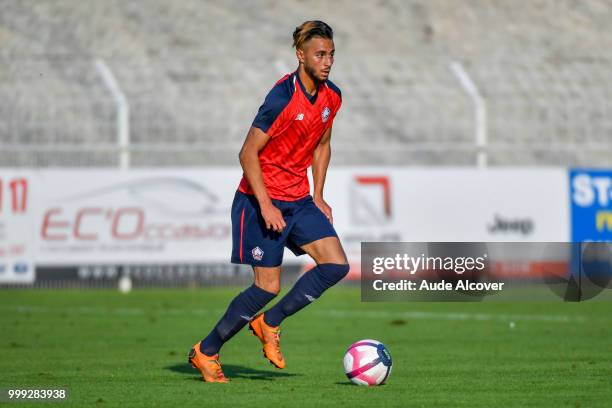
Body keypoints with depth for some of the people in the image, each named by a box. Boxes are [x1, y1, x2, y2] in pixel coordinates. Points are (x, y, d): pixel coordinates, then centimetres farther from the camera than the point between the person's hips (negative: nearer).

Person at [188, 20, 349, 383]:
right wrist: (266, 206, -22)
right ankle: (206, 352, 11)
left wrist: (318, 196, 12)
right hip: (263, 200, -7)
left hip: (300, 200, 7)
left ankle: (269, 323, 9)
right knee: (269, 287, -6)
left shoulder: (332, 97, 2)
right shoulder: (283, 97, -20)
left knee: (336, 265, -7)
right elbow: (248, 154, -18)